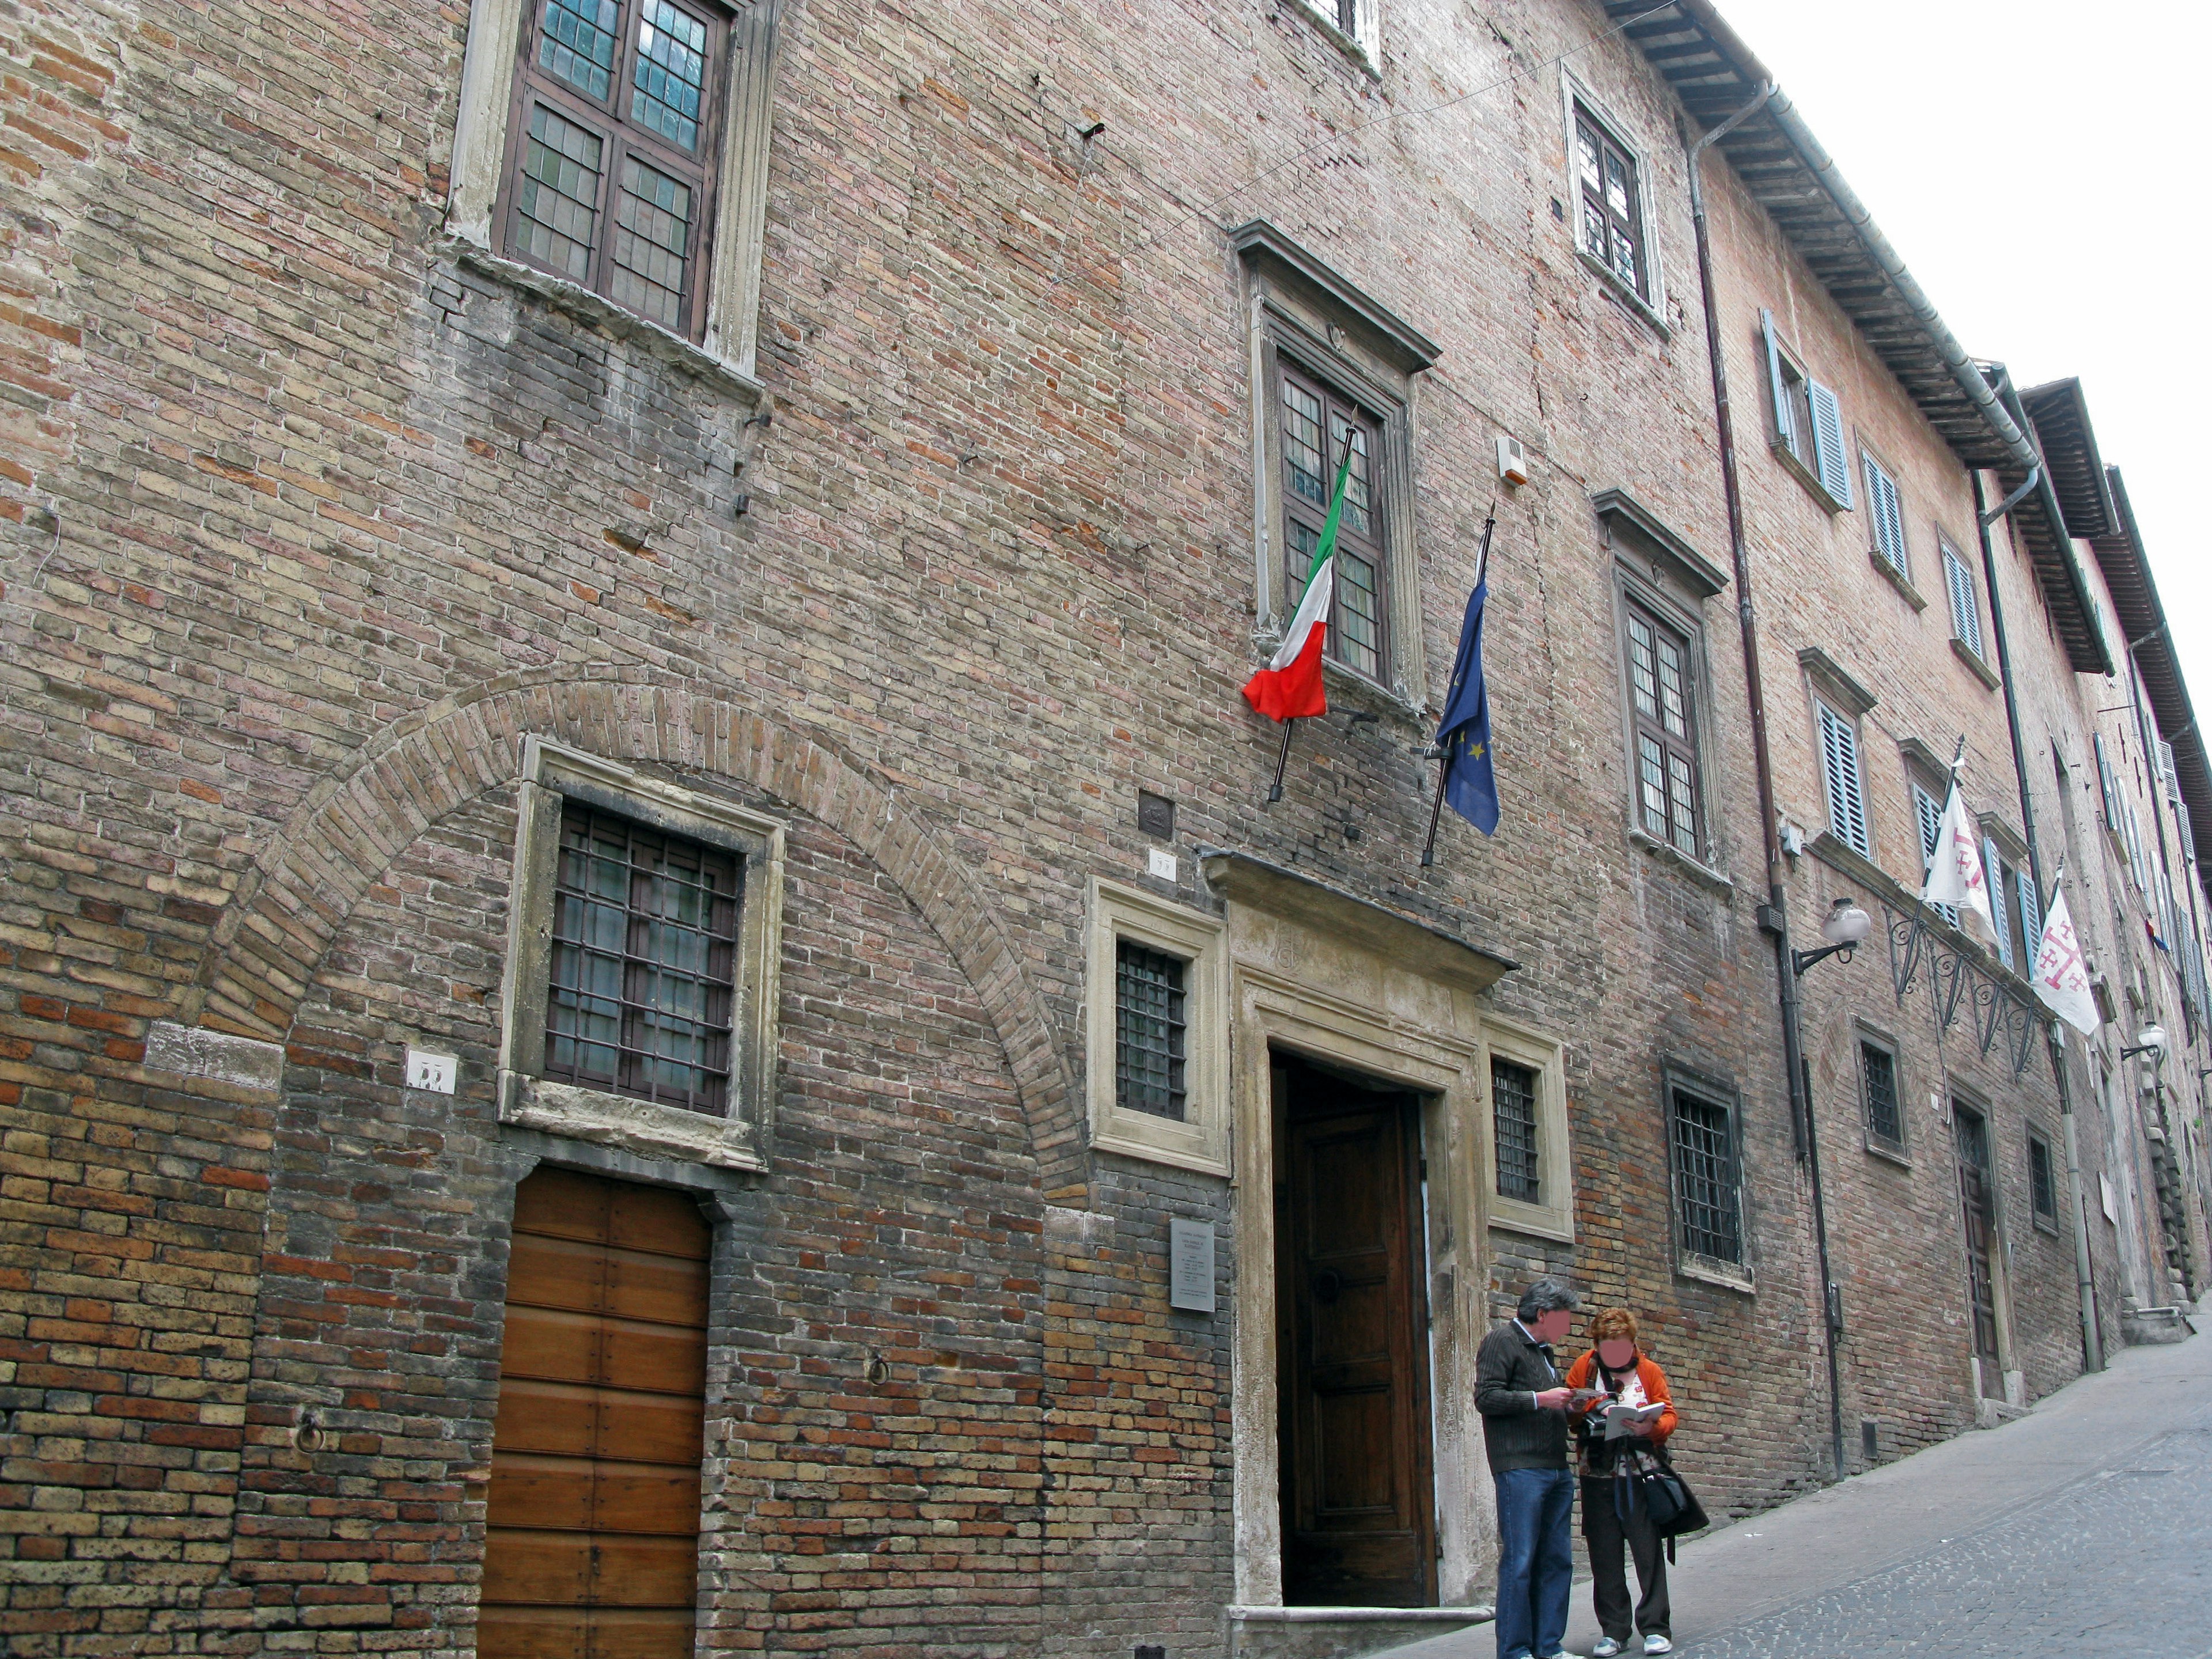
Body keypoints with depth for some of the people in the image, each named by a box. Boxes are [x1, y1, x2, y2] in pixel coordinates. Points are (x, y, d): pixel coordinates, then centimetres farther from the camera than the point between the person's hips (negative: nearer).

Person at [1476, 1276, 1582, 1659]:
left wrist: (1565, 1405, 14)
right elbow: (1486, 1398, -12)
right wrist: (1540, 1399, -13)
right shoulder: (1502, 1341, -3)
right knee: (1520, 1562, -7)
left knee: (1557, 1560, 6)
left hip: (1557, 1469, 9)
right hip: (1521, 1469, -9)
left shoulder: (1542, 1350, 25)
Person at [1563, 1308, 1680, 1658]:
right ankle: (1614, 1631, 12)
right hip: (1598, 1478, 1)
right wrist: (1595, 1407, -10)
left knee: (1649, 1550, -3)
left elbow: (1669, 1415, 1)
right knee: (1604, 1556, 4)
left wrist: (1652, 1428, -20)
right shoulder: (1584, 1367, 6)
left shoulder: (1649, 1371, 4)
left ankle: (1656, 1627, 7)